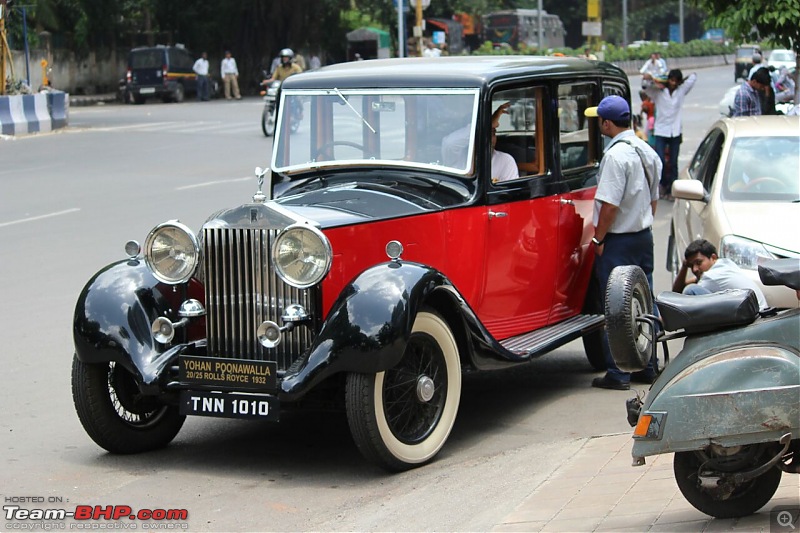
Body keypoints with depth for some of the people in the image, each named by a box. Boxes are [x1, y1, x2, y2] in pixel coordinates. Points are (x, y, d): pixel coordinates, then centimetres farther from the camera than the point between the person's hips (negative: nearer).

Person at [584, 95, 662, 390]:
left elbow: (610, 204, -22)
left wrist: (598, 239, -12)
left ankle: (618, 374, 2)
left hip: (619, 242, -8)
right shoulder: (648, 151, 8)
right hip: (645, 237, 8)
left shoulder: (616, 154, -19)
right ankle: (647, 368, 20)